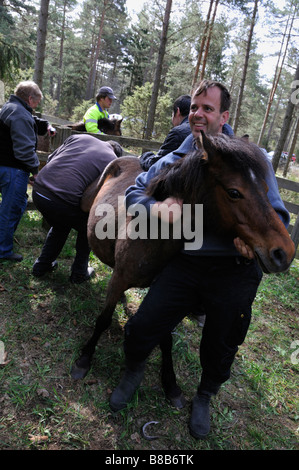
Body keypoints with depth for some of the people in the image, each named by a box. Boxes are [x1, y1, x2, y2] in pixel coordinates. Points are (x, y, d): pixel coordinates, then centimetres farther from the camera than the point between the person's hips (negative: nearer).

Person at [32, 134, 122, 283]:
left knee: (60, 227, 34)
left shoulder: (78, 137, 16)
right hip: (64, 202, -5)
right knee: (86, 231, 25)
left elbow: (51, 158, 17)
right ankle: (79, 273, 32)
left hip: (38, 189, 6)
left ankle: (42, 265, 42)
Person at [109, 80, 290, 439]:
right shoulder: (175, 160, 9)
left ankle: (204, 398, 49)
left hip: (234, 271, -1)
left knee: (219, 350, 14)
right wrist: (153, 207, -15)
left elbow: (278, 215, 0)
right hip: (184, 264, 2)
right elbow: (135, 190, 9)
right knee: (140, 329, -3)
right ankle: (133, 372, 35)